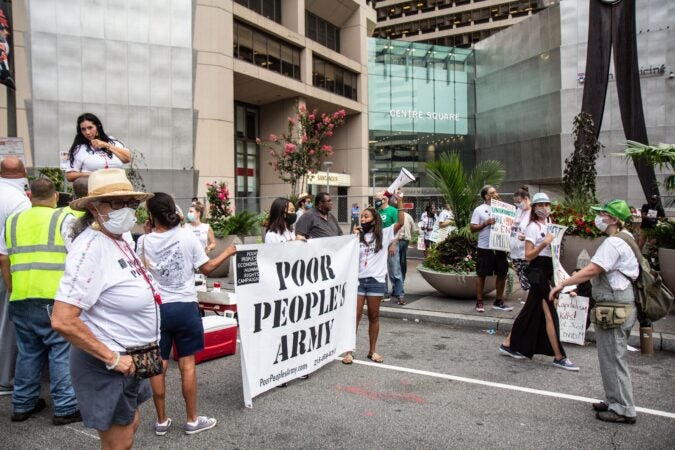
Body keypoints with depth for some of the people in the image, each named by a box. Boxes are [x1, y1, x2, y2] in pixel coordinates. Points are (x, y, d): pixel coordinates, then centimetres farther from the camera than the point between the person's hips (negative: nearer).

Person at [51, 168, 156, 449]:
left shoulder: (118, 240, 4)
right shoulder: (91, 248, -25)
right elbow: (62, 321, -30)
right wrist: (112, 358, -23)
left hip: (127, 357, 9)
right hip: (106, 363, -9)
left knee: (131, 424, 26)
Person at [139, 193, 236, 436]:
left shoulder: (144, 242, -3)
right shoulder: (188, 236, -8)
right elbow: (206, 268, -4)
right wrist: (227, 253, 11)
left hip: (156, 308, 2)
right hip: (185, 307, -1)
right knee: (187, 365, 7)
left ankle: (161, 421, 22)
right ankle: (192, 420, 18)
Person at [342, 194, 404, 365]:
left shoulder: (384, 234, 3)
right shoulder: (358, 236, 7)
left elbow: (400, 223, -7)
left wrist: (399, 204, -12)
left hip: (376, 280, -1)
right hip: (358, 279, 1)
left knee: (374, 316, 10)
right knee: (355, 315, 1)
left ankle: (372, 350, 22)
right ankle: (349, 351, 8)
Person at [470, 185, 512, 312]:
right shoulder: (479, 209, -3)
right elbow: (472, 228, -6)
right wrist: (486, 223, -17)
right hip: (485, 247, -5)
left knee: (502, 273, 8)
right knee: (481, 274, 3)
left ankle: (498, 301, 20)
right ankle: (479, 302, 12)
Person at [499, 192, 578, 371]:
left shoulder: (549, 225, 15)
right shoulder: (533, 227, -10)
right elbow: (528, 255, -15)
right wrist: (544, 243, -26)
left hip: (548, 270, 9)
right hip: (538, 271, -9)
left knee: (532, 311, 13)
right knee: (550, 314, -6)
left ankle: (508, 344, 22)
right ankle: (559, 357, 2)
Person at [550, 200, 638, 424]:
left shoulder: (613, 243, -18)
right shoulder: (625, 239, 14)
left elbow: (591, 270, -24)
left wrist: (562, 284, -20)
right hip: (619, 306, 10)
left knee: (613, 359, 0)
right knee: (612, 357, 19)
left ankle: (623, 409, 10)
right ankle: (615, 401, 30)